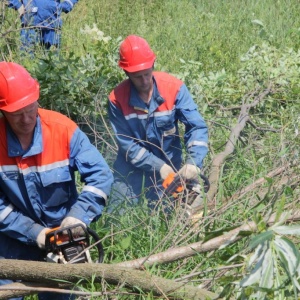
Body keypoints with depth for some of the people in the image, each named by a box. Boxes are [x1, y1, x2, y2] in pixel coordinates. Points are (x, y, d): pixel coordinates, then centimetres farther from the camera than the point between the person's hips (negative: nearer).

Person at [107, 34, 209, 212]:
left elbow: (197, 127, -17)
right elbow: (127, 145, -14)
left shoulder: (174, 88, -16)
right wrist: (159, 167, -22)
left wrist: (194, 162, -31)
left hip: (169, 165, 1)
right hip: (132, 167, 0)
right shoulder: (117, 99, -17)